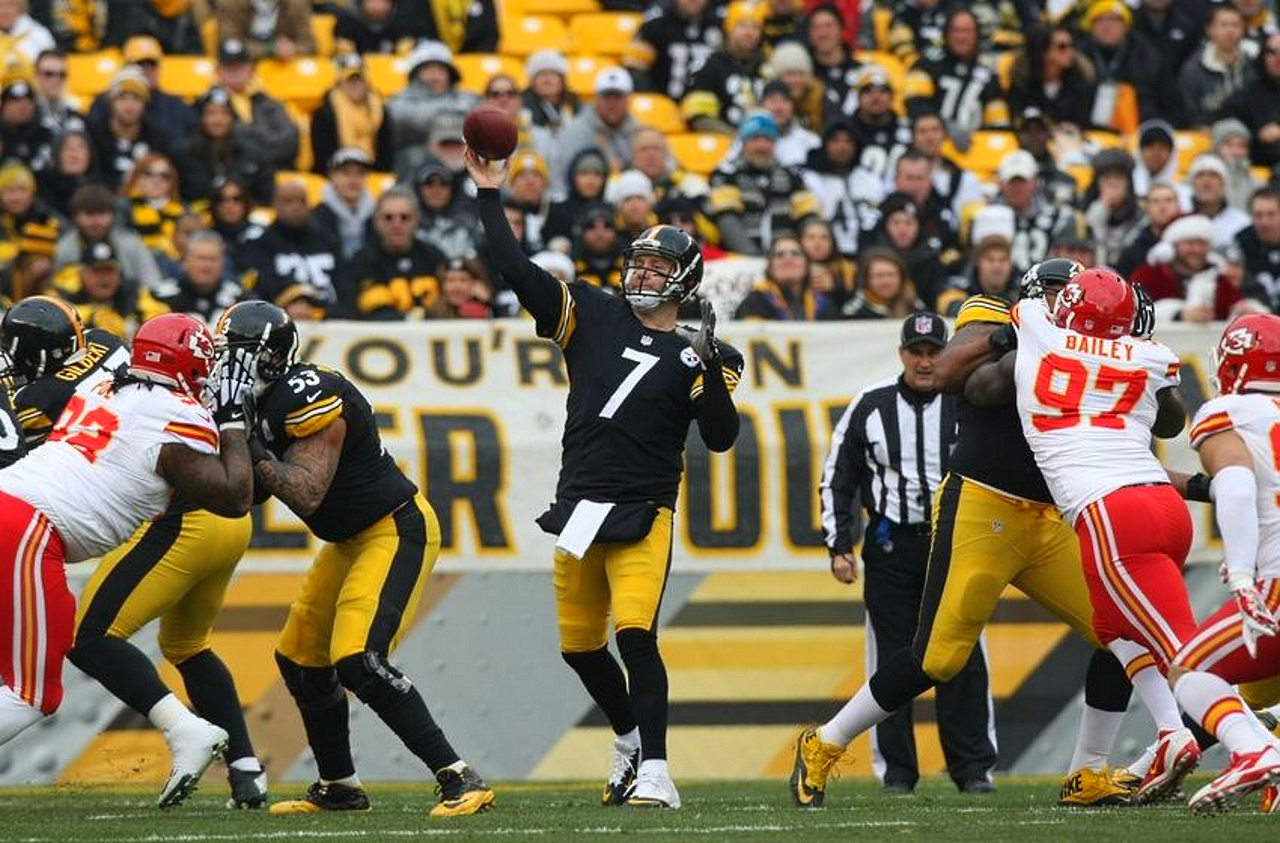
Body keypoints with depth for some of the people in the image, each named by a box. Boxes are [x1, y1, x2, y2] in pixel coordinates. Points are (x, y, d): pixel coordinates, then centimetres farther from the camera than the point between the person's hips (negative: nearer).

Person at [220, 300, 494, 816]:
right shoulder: (266, 401, 5)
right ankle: (338, 787, 29)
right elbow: (250, 493, 11)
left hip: (396, 531, -11)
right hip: (351, 539, 11)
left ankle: (460, 780, -20)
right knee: (300, 658, 15)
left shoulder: (310, 398, -24)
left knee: (357, 661, -22)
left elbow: (305, 496, -29)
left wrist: (249, 445, -29)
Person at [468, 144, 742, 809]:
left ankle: (654, 773, -19)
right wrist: (490, 198, -1)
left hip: (643, 513, -4)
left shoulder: (695, 355, 3)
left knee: (634, 634, -19)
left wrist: (712, 368, -19)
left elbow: (721, 438, -6)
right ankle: (629, 739, 35)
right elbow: (518, 272, 4)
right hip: (578, 506, 4)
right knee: (579, 644, 11)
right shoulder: (592, 316, 9)